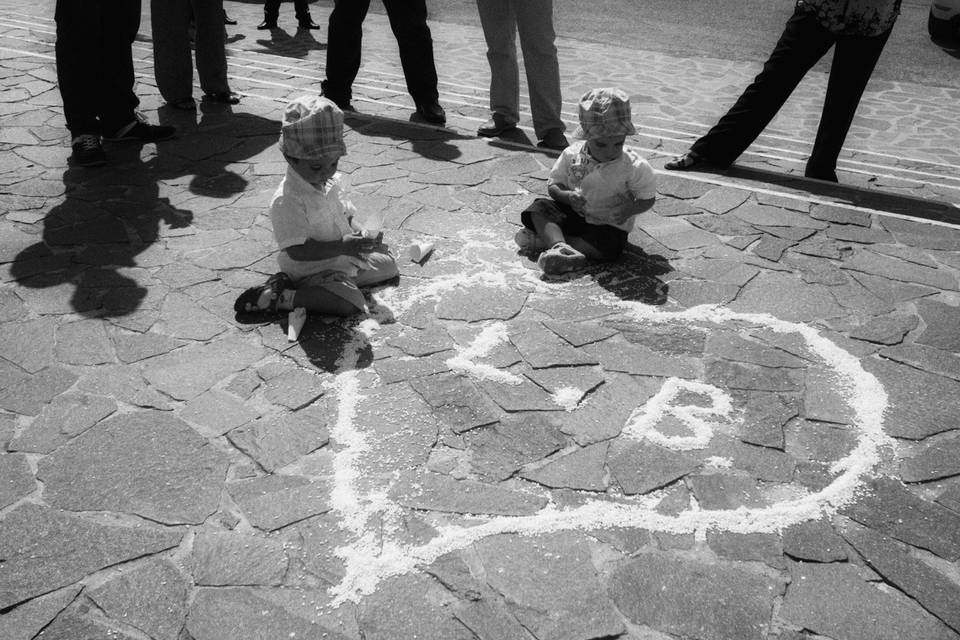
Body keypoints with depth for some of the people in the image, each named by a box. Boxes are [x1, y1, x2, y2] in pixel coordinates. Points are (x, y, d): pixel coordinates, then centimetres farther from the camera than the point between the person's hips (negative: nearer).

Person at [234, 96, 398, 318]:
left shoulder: (331, 181, 1)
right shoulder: (287, 200, -25)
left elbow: (347, 214, 13)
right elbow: (296, 251, -28)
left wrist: (360, 232, -10)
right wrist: (342, 246, -33)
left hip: (344, 257, 10)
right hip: (312, 267, -9)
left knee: (388, 265, 18)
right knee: (349, 303, -29)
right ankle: (279, 298, -14)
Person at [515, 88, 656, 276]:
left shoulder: (634, 167, -17)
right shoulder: (572, 155, -10)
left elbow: (648, 199, -7)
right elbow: (553, 185, -1)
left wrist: (629, 209, -28)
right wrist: (567, 196, -23)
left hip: (610, 225, -2)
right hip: (573, 213, 3)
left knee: (608, 246, -35)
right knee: (539, 209, -19)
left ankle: (544, 239, -32)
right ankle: (560, 246, -40)